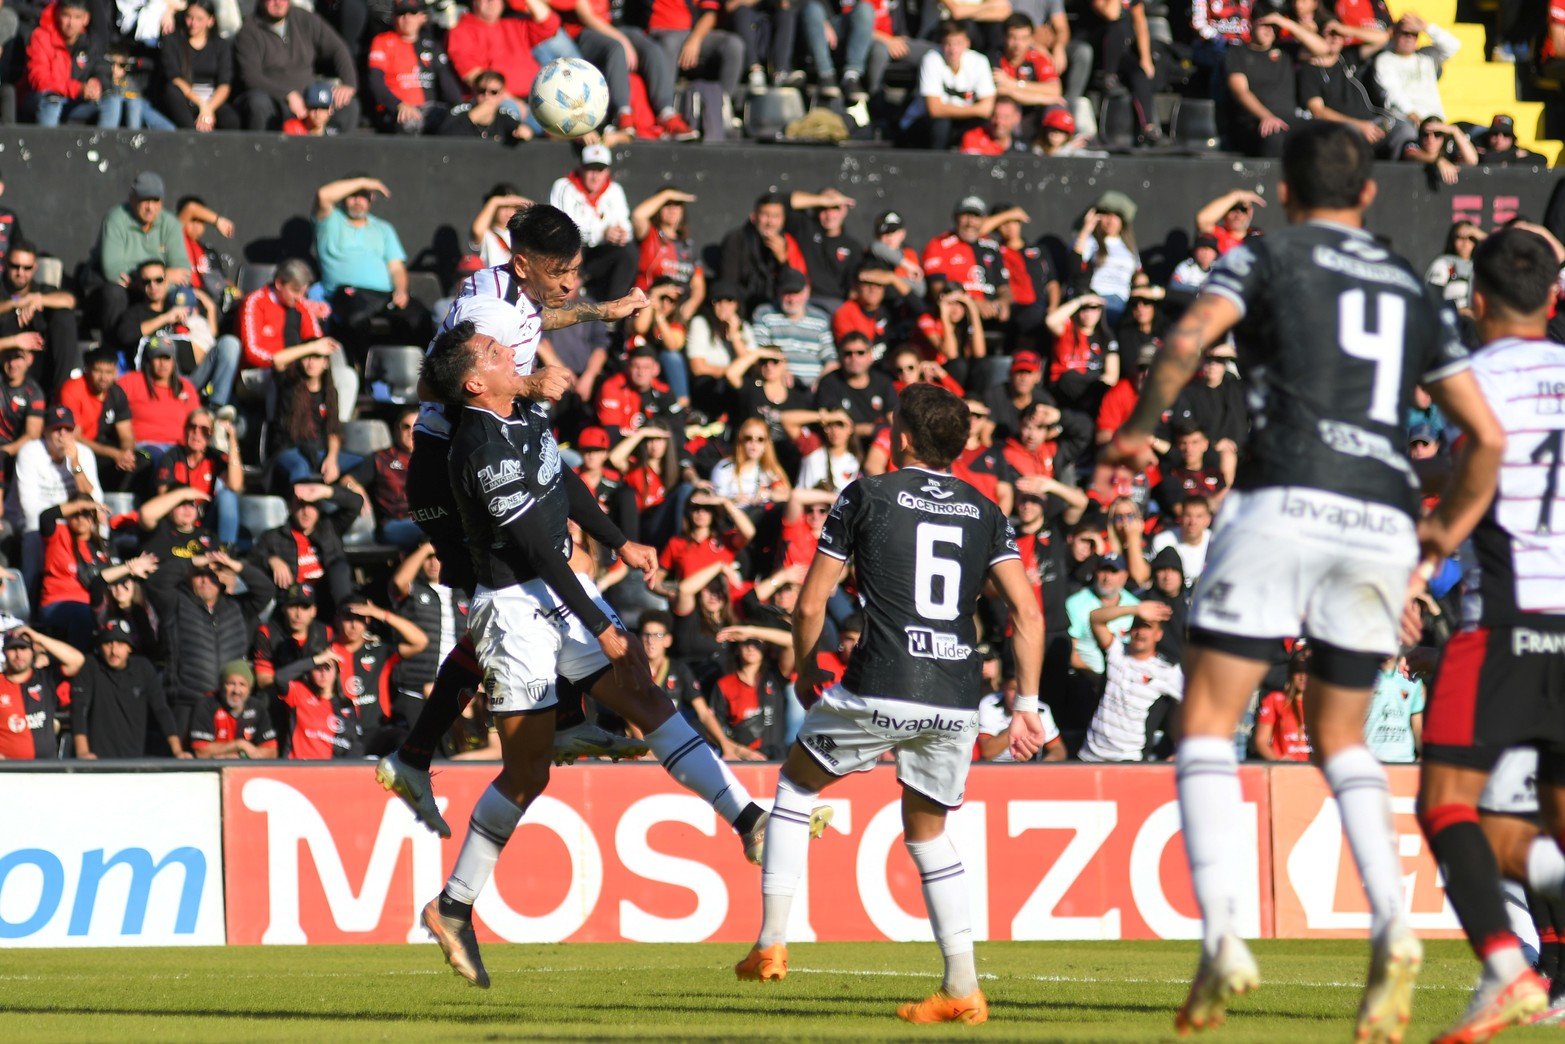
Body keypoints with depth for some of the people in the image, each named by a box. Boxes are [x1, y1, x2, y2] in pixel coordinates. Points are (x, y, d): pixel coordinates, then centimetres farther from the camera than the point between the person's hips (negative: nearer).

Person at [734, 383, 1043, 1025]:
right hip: (956, 701, 4)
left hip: (880, 694, -4)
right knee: (927, 832, 21)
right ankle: (963, 989, 9)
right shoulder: (984, 513, 13)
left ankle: (771, 943, 15)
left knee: (796, 782, 20)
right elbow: (1028, 614, 3)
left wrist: (806, 671, 21)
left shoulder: (867, 496, 3)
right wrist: (1027, 706, 8)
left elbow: (809, 606, 3)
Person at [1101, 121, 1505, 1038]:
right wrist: (1448, 532, 31)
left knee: (1209, 723, 3)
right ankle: (1392, 924, -5)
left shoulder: (1266, 256, 10)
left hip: (1287, 506, -4)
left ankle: (1223, 937, -15)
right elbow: (1487, 436, 18)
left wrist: (1140, 429, 7)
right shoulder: (1414, 291, 21)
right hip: (1384, 522, 4)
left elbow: (1188, 342, -9)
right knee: (1340, 736, 19)